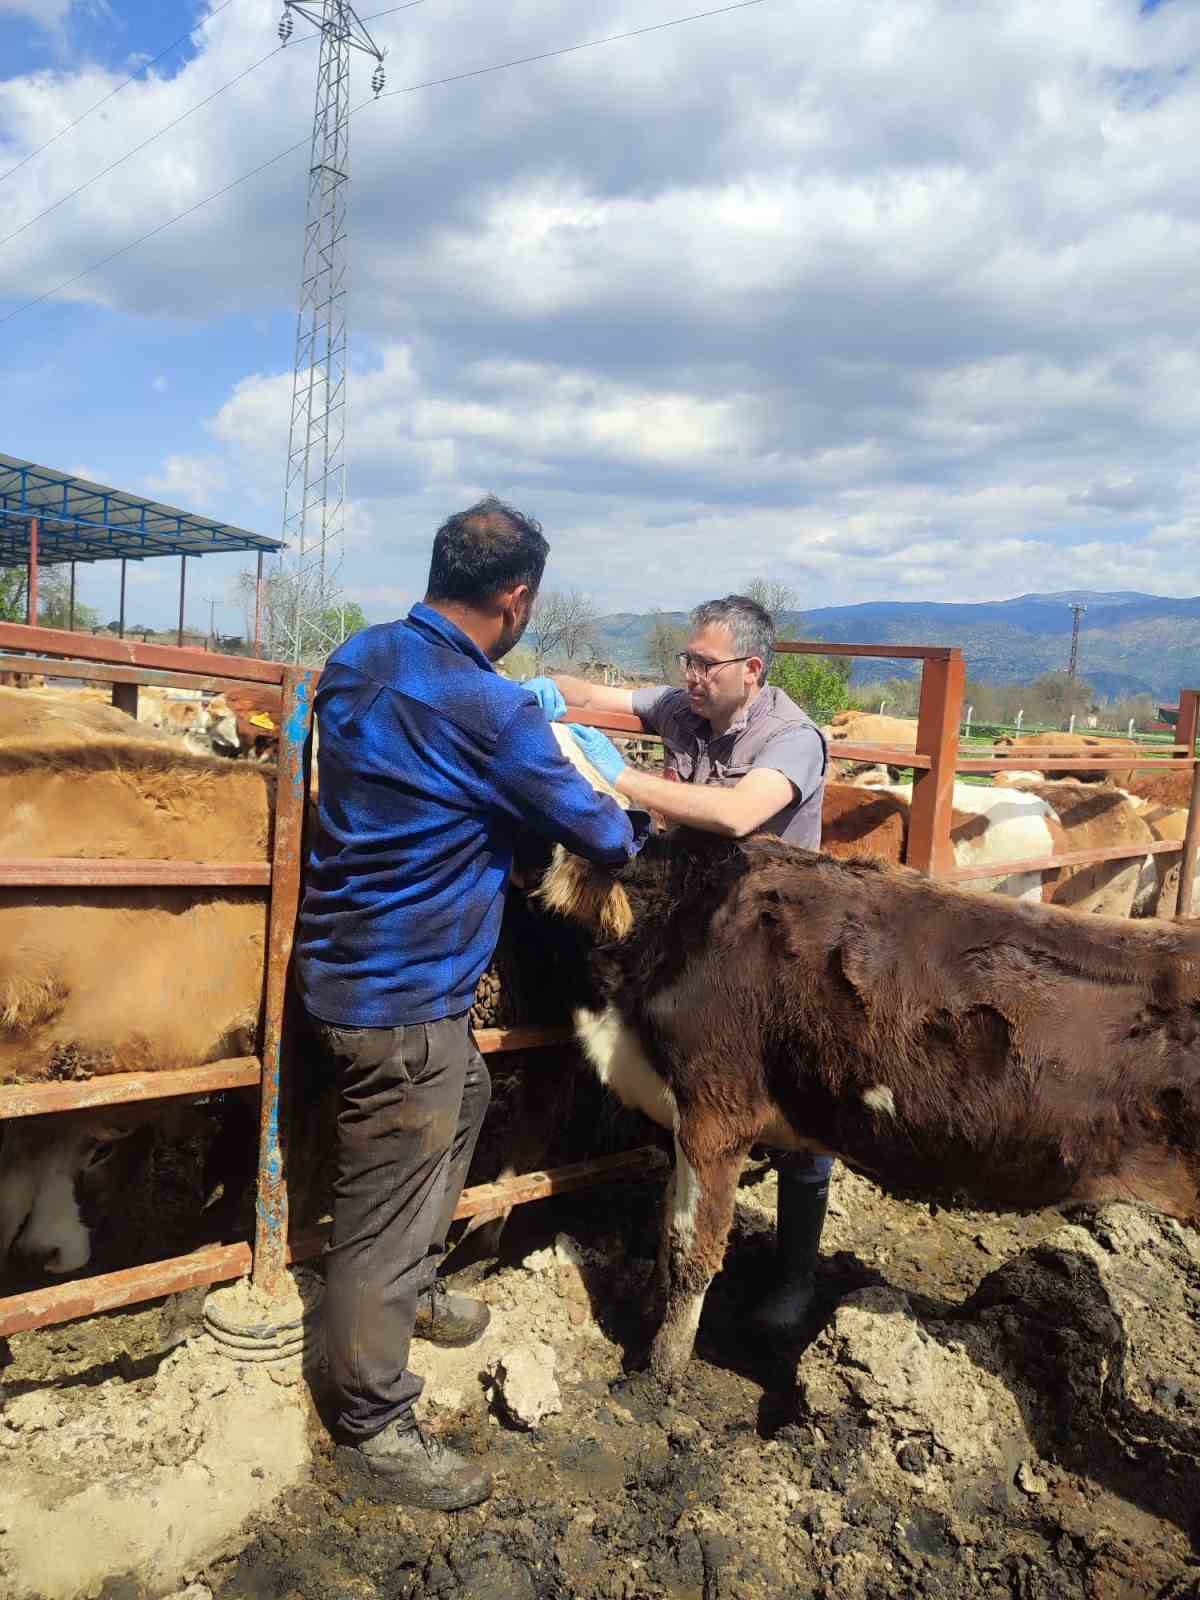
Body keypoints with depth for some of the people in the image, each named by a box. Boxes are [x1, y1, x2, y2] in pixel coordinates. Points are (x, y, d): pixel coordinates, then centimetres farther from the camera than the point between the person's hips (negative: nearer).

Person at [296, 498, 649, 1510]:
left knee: (464, 1097, 29)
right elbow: (599, 834, -12)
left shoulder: (360, 658, 2)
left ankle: (411, 1287, 45)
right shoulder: (490, 713, -23)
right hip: (402, 995, -9)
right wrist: (640, 829, 11)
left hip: (356, 962, 9)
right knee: (388, 1202, 5)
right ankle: (375, 1431, 25)